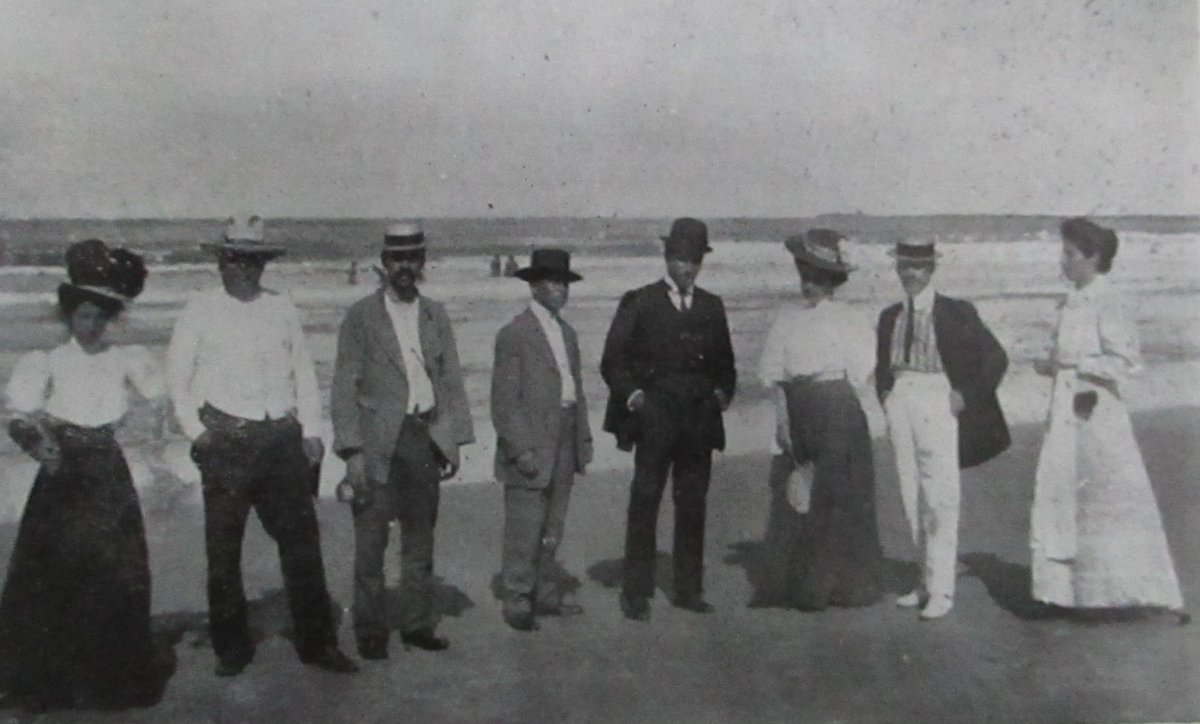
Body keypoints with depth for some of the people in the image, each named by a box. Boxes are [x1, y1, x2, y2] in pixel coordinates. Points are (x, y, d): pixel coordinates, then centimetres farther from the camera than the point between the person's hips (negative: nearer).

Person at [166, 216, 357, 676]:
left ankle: (317, 642, 15)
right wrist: (196, 432, -3)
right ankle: (231, 648, 21)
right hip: (226, 443, -2)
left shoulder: (283, 309, 9)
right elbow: (176, 378, 6)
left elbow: (304, 373, 12)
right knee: (223, 549, 6)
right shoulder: (200, 312, 2)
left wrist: (311, 431, 5)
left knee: (302, 542, 4)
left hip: (282, 438, 2)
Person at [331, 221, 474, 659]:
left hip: (426, 440, 4)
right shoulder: (361, 316, -1)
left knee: (421, 541, 11)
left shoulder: (436, 316, 11)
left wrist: (454, 441, 5)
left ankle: (417, 625, 23)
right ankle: (370, 631, 15)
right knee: (370, 543, 2)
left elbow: (452, 380, 12)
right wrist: (352, 451, -11)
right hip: (379, 444, -4)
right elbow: (345, 388, -4)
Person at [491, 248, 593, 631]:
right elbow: (504, 400, -12)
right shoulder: (514, 334, -9)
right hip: (531, 449, -7)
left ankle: (545, 593, 26)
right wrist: (521, 449, -16)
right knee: (524, 531, -1)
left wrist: (584, 439, 13)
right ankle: (517, 602, 11)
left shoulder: (568, 332, 15)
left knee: (552, 529, 14)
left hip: (564, 449, 7)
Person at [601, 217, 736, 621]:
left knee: (693, 507, 8)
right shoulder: (639, 303, 3)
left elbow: (725, 363, 21)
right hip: (654, 423, -3)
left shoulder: (712, 307, 14)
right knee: (644, 504, -2)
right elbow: (613, 361, 2)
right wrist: (633, 396, -11)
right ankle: (636, 593, 5)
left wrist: (722, 393, 3)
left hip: (699, 424, 4)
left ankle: (689, 589, 19)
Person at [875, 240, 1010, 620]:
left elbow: (996, 357, 0)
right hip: (900, 407, 5)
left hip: (937, 406, -5)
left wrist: (966, 396, -6)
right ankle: (927, 582, 18)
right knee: (912, 500, 8)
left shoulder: (956, 312, -1)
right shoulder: (890, 316, 13)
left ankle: (941, 591, 2)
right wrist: (886, 396, 10)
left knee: (940, 500, -5)